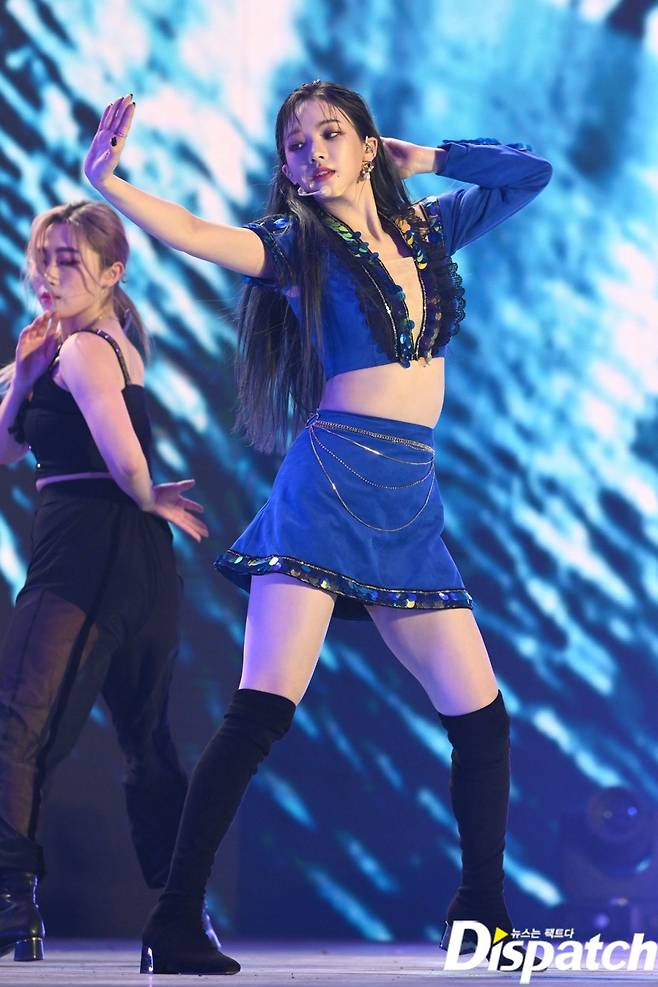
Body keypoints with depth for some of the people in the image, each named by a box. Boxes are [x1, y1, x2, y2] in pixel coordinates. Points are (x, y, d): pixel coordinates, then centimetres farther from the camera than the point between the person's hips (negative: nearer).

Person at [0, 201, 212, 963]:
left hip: (85, 557, -10)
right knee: (147, 743, 15)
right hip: (142, 562, 10)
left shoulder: (83, 349, -9)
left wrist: (148, 499, -4)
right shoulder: (114, 344, 20)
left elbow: (123, 457, -25)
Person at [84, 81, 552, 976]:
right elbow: (197, 236, -13)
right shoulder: (299, 245, 4)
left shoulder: (426, 229, 18)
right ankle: (176, 924, -18)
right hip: (331, 488, -5)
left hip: (413, 507, 5)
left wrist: (422, 158, 18)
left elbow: (532, 172, 26)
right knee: (262, 710, -17)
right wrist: (109, 184, -29)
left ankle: (482, 914, 18)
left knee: (482, 718, 4)